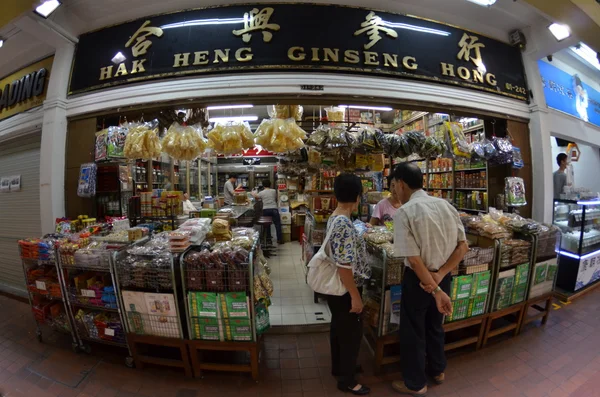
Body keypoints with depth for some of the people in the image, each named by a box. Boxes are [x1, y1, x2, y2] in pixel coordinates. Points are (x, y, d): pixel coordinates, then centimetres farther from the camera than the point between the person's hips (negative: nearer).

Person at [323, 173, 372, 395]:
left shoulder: (333, 219, 1)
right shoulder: (345, 225, -29)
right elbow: (344, 266, -28)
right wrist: (355, 296, -19)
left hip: (335, 288, 9)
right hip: (345, 290, -9)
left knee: (338, 328, 25)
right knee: (351, 334, 11)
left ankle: (338, 367, 46)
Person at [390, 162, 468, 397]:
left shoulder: (404, 213, -22)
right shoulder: (446, 205, -2)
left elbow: (414, 260, -22)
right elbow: (463, 247, -1)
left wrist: (436, 290, -14)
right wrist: (440, 274, -8)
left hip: (418, 279, -6)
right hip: (443, 276, 6)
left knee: (412, 331, 16)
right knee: (435, 325, 28)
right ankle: (438, 371, 50)